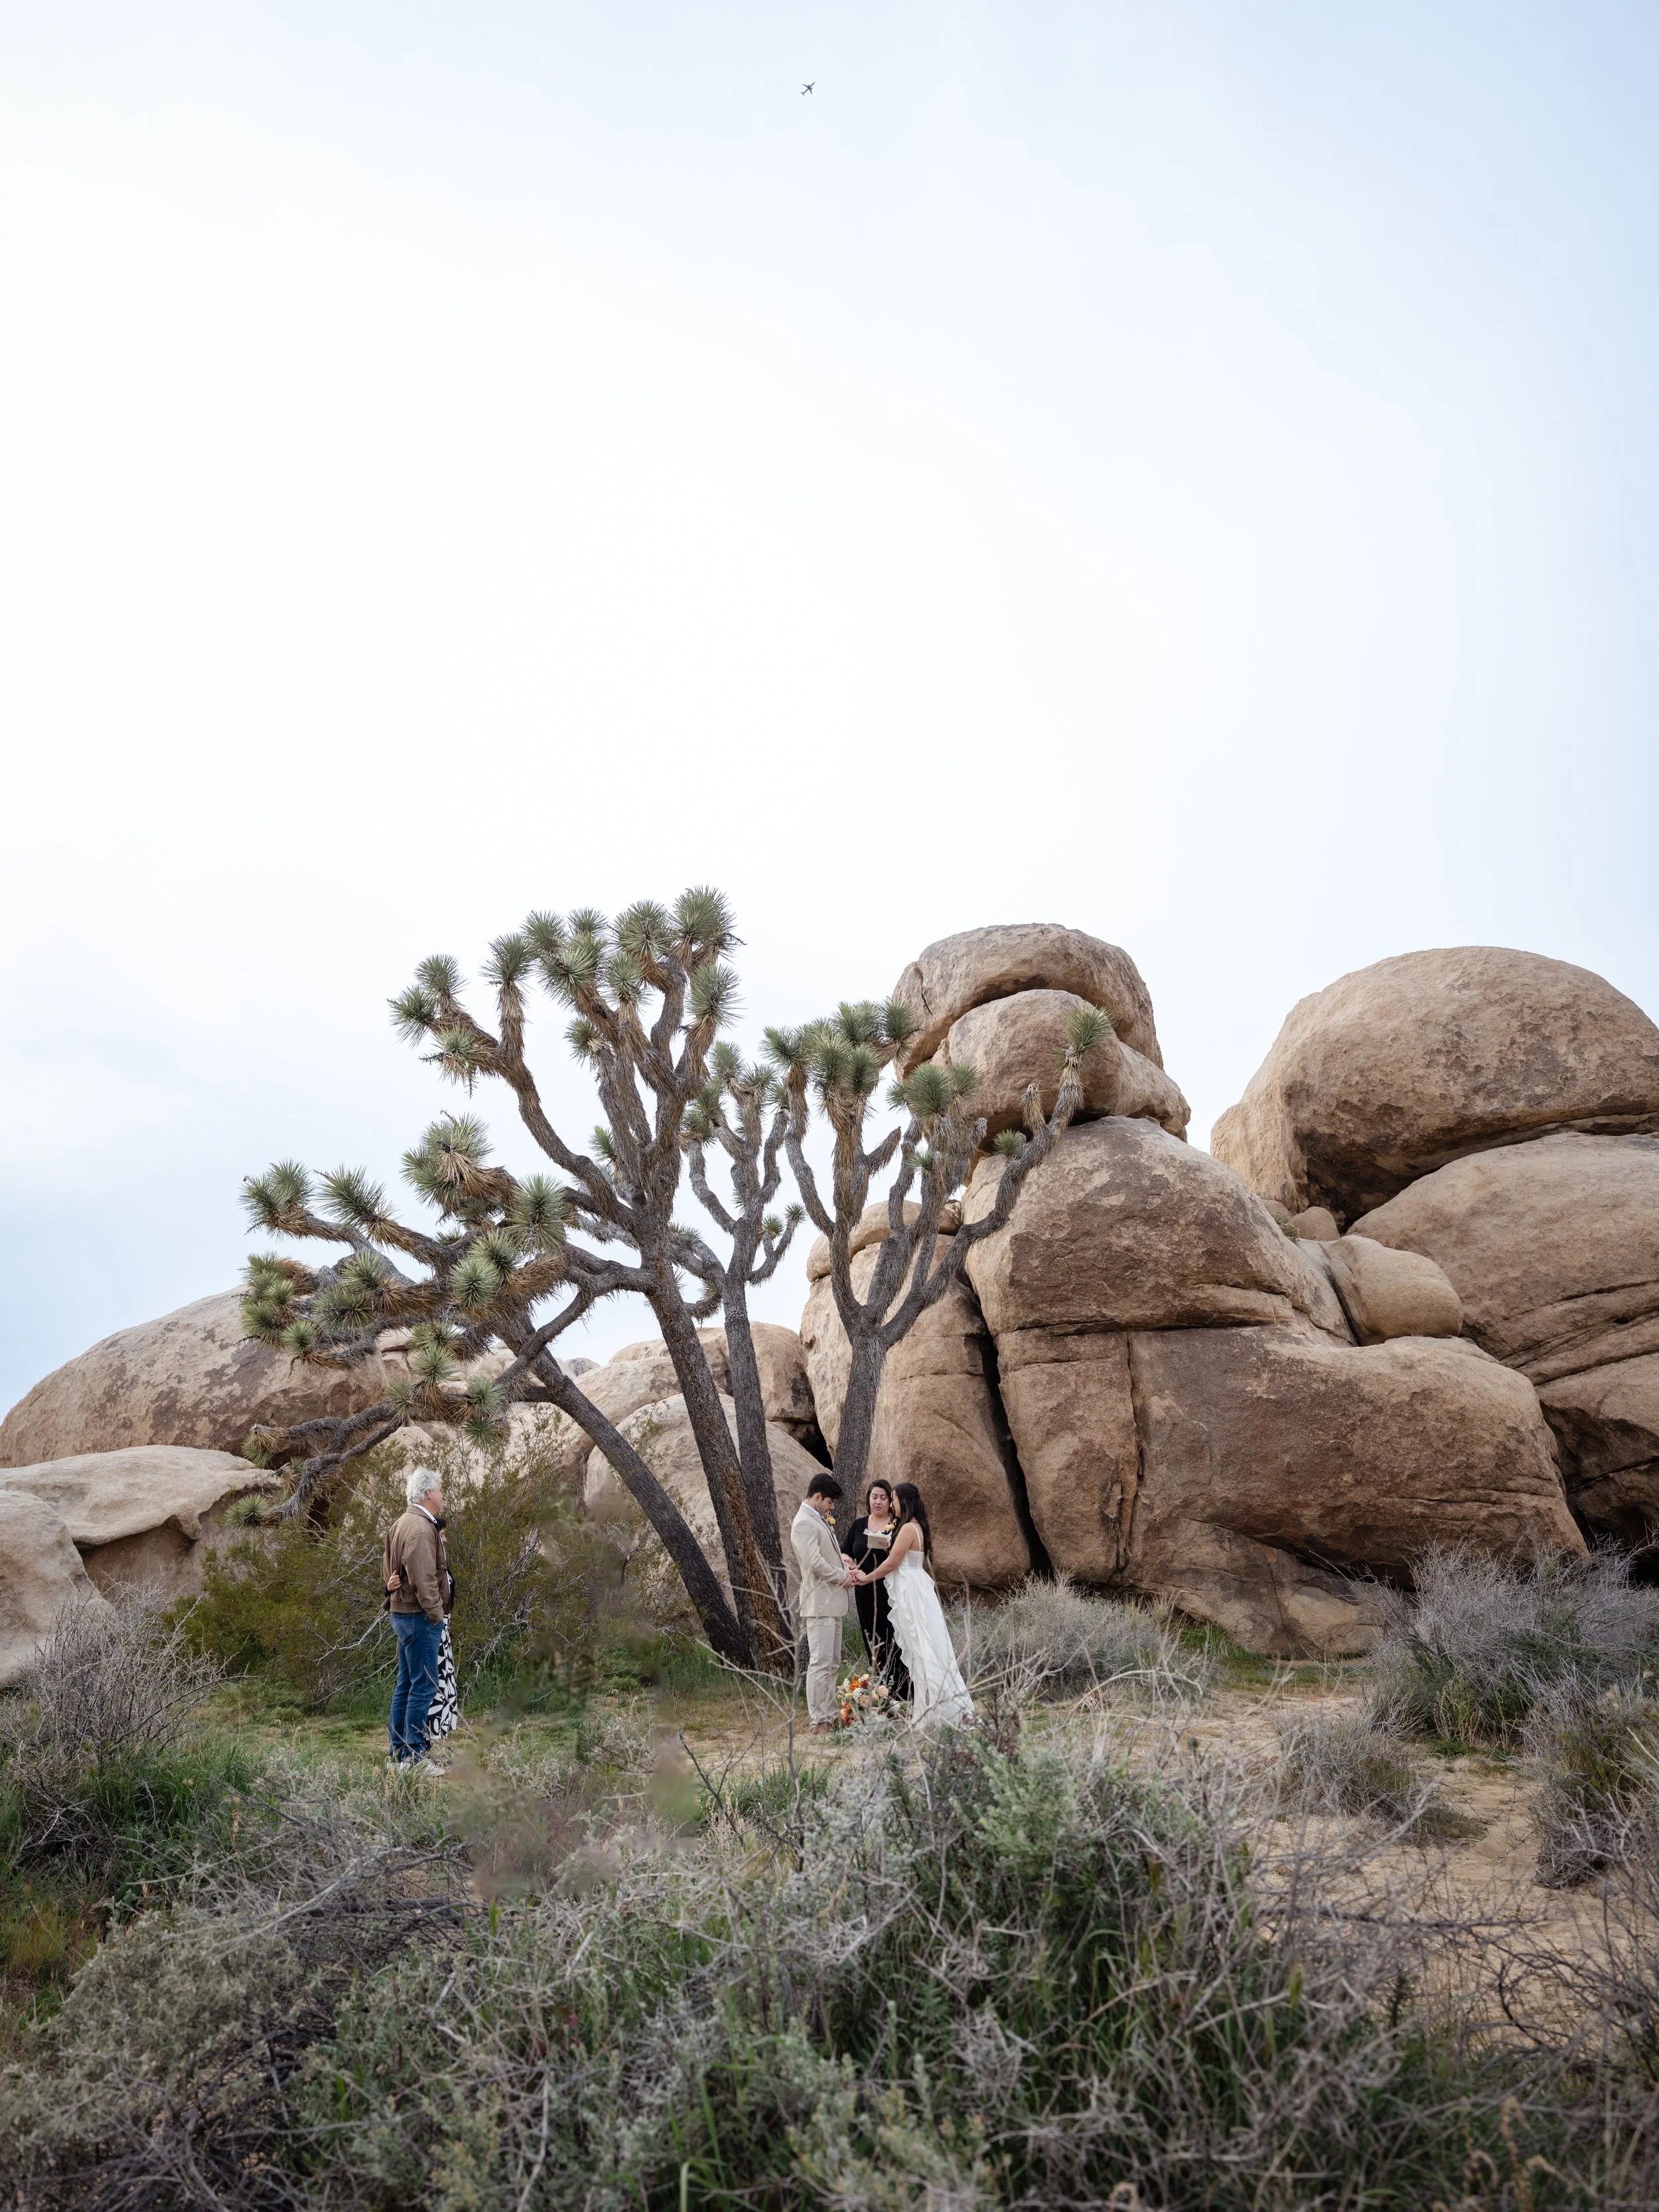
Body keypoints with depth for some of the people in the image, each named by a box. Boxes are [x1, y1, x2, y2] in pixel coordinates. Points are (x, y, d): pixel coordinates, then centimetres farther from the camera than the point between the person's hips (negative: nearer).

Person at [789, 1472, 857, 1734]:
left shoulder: (820, 1520, 15)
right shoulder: (804, 1523, -16)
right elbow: (815, 1563, -24)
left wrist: (842, 1561, 5)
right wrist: (843, 1576, -10)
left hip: (832, 1603, 10)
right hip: (819, 1603, -10)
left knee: (832, 1664, 15)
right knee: (821, 1663, -7)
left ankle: (829, 1716, 23)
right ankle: (819, 1722, -2)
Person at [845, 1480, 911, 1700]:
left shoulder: (899, 1525, -1)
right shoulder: (859, 1525, 11)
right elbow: (847, 1554, 16)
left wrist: (890, 1549, -23)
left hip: (891, 1593, -4)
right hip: (865, 1594, 4)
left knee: (893, 1644, -6)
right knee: (873, 1645, 7)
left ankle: (900, 1696, 2)